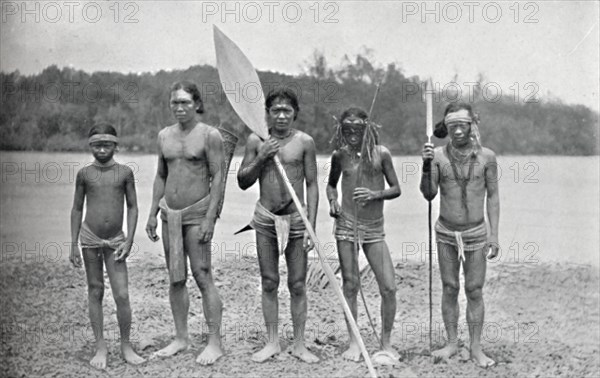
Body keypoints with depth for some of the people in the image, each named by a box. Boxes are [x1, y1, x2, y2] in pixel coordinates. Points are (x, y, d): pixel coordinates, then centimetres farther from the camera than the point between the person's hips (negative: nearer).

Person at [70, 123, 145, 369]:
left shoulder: (125, 172, 0)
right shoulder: (84, 174, 2)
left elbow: (132, 207, 4)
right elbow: (77, 209, 8)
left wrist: (129, 241, -4)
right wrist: (74, 245, 4)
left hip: (115, 241, -1)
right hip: (89, 238, 1)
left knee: (122, 295, -6)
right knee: (95, 291, 6)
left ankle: (126, 346, 10)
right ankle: (100, 347, 16)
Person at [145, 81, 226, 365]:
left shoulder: (209, 135, -6)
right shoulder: (164, 135, 12)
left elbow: (218, 178, -9)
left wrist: (210, 218, -16)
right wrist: (152, 214, 13)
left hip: (196, 213, -6)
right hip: (169, 214, 6)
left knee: (202, 277, -7)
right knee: (175, 279, 9)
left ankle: (214, 342, -1)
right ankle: (181, 338, 19)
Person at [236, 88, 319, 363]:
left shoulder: (304, 142, -2)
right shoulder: (256, 140, 2)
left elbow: (312, 185, -1)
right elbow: (243, 182, 5)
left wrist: (311, 226, -7)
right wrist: (260, 158, -12)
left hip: (296, 217, -1)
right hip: (266, 218, 2)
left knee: (298, 285, 3)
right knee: (269, 283, 7)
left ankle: (299, 345, 15)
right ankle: (272, 343, 19)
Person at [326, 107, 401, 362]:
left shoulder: (381, 153, -3)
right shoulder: (340, 155, 1)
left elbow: (396, 189, 4)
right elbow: (331, 184, 18)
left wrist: (375, 194, -15)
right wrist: (332, 201, -2)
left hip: (374, 229, 0)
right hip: (346, 224, 0)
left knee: (389, 288, -4)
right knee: (350, 285, 4)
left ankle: (386, 343, 14)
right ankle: (354, 342, 19)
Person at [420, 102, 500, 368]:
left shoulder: (486, 157, -5)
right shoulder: (438, 155, -5)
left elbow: (493, 197, 1)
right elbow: (429, 195, -7)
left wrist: (494, 235, -2)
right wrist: (426, 165, -22)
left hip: (475, 233, -1)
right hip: (446, 233, 1)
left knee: (474, 291, 3)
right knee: (449, 288, 8)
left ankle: (476, 348, 13)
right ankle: (452, 343, 20)